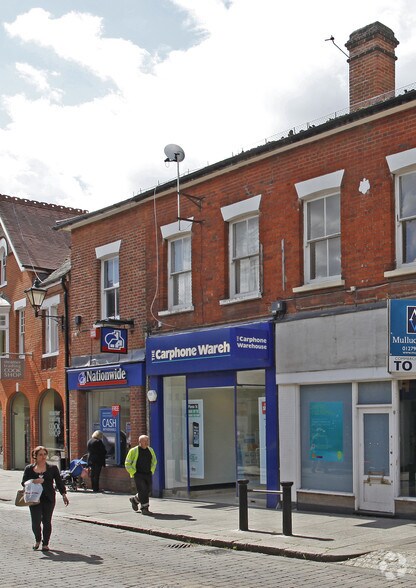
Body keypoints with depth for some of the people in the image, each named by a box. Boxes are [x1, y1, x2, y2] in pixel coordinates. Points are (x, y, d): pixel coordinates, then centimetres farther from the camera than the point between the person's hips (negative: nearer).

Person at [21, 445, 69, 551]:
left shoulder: (52, 468, 5)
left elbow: (59, 482, 6)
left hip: (49, 499, 0)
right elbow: (24, 483, 4)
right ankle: (37, 540, 23)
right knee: (36, 522, -5)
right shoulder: (29, 469, 6)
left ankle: (45, 543, 16)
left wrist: (64, 494, -2)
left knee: (47, 521, 1)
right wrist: (33, 482, -14)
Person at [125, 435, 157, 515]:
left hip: (148, 475, 5)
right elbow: (127, 464, -4)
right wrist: (134, 473, -8)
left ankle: (135, 500, 30)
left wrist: (152, 471, 12)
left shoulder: (150, 450, 7)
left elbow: (154, 461, 23)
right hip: (138, 474, -5)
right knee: (142, 491, -12)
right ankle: (144, 509, -2)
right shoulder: (134, 451, -8)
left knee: (148, 491, 6)